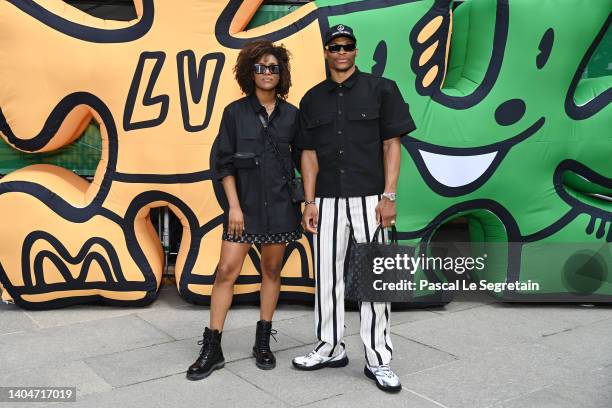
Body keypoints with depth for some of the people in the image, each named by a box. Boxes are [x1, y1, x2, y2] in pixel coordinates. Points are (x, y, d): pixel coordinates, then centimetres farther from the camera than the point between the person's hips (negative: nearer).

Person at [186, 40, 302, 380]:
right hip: (245, 204, -1)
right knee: (227, 271, -5)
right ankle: (212, 348, 6)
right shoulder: (236, 112, 0)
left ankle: (263, 342, 22)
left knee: (272, 271, 9)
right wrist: (234, 205, -8)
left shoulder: (291, 115, 4)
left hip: (280, 205, 2)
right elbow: (225, 163, -2)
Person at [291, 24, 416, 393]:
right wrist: (309, 203, 3)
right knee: (327, 275, 9)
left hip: (369, 197, -3)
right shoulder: (313, 100, 11)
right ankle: (331, 348, 23)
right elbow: (309, 154, 10)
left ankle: (379, 360, 9)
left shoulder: (381, 89, 2)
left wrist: (389, 196, -9)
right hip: (328, 200, 3)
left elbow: (392, 144, -2)